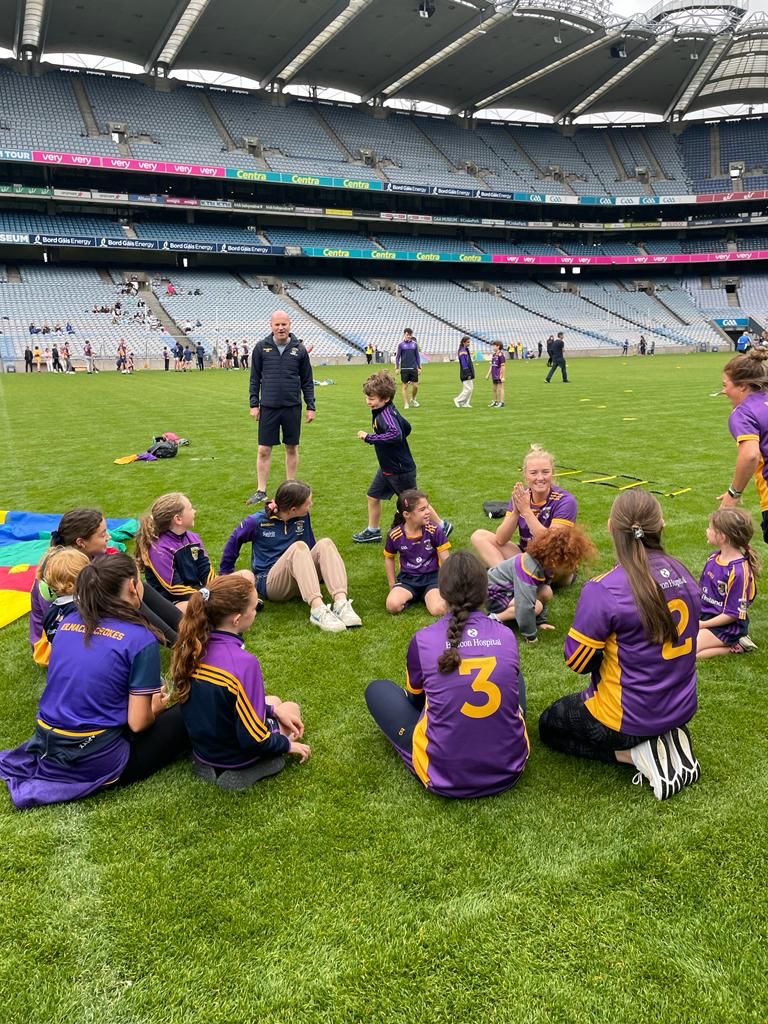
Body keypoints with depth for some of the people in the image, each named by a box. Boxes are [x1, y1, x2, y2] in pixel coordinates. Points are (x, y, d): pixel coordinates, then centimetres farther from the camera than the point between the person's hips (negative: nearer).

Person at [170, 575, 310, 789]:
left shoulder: (191, 647, -11)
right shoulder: (244, 663, -34)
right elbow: (253, 739, -27)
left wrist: (273, 709, 6)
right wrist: (288, 745, -7)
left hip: (203, 748, 6)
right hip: (238, 759, -6)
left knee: (274, 701, 31)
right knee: (291, 707, 24)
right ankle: (243, 769, 5)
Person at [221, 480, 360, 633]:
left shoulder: (303, 518, 4)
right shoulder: (257, 522, -7)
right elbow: (234, 541, 7)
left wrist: (326, 573, 17)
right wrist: (226, 573, 14)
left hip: (300, 582, 5)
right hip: (269, 583, -4)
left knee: (325, 543, -22)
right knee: (298, 547, -33)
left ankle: (341, 604, -42)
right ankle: (317, 610, -51)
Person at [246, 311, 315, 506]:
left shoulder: (299, 349, 1)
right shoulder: (261, 347, 0)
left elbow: (307, 380, 6)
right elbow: (255, 378, 5)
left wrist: (311, 406, 3)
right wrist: (254, 404, 0)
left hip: (293, 407, 1)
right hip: (268, 407, 0)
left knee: (292, 448, 10)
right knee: (264, 450, 2)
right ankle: (261, 491, 12)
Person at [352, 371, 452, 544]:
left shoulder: (385, 415, -27)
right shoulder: (389, 410, 2)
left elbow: (395, 434, -46)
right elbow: (406, 427, 16)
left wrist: (369, 438, -37)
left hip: (400, 470, -10)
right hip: (387, 467, 10)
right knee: (373, 496, 15)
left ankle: (442, 526, 22)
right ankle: (373, 531, 29)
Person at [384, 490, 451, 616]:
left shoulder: (435, 531, -12)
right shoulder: (394, 535, -8)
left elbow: (445, 560, -6)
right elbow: (389, 558, 11)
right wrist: (392, 585, 7)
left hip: (432, 577, -1)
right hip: (407, 579, 1)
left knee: (438, 610, -28)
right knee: (393, 606, -27)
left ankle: (427, 595, 4)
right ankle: (409, 596, 5)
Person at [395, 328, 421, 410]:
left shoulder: (414, 344, 7)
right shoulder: (400, 344, -1)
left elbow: (417, 356, 13)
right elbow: (397, 356, 2)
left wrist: (419, 367, 10)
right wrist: (397, 368, -4)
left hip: (414, 368, 2)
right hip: (404, 368, -2)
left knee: (415, 385, 1)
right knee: (405, 386, 1)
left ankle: (413, 399, 26)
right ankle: (405, 404, 8)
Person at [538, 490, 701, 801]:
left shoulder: (603, 590, -27)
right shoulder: (683, 574, -6)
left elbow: (577, 661, -16)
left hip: (628, 719, -6)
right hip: (682, 709, 6)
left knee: (549, 725, 22)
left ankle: (633, 753, 1)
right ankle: (671, 738, 9)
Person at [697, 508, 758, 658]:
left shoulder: (739, 571, -23)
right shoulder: (713, 558, 2)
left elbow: (732, 615, -19)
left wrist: (701, 625, -17)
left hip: (726, 626, -8)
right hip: (704, 614, 8)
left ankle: (735, 646, -4)